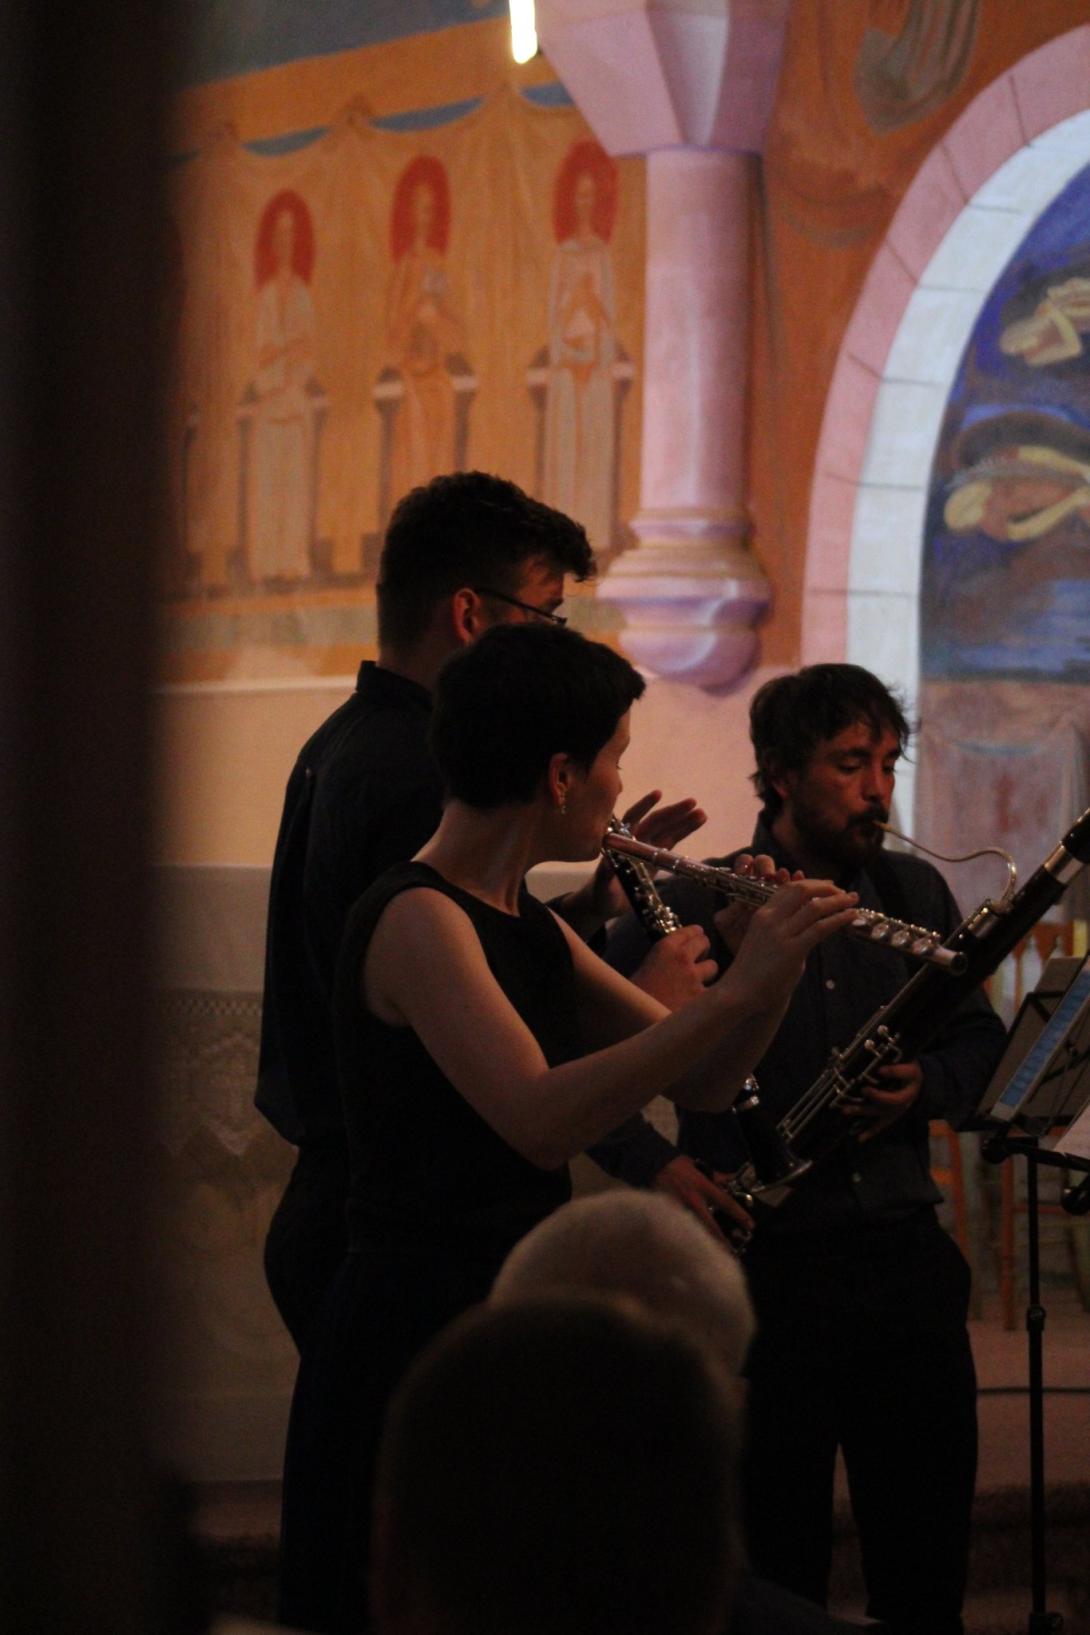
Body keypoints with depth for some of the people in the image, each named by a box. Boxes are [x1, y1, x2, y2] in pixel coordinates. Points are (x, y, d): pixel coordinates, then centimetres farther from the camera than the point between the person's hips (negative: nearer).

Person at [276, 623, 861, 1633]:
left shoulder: (532, 930, 13)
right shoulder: (415, 918, -15)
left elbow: (703, 1082, 14)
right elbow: (541, 1119, -29)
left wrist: (777, 955, -3)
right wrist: (737, 987, -27)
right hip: (419, 1334, -9)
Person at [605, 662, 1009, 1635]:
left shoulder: (915, 895, 9)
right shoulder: (692, 909, -4)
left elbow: (983, 1044, 16)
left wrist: (926, 1083, -5)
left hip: (904, 1258, 4)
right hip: (763, 1266, -4)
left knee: (929, 1555, 8)